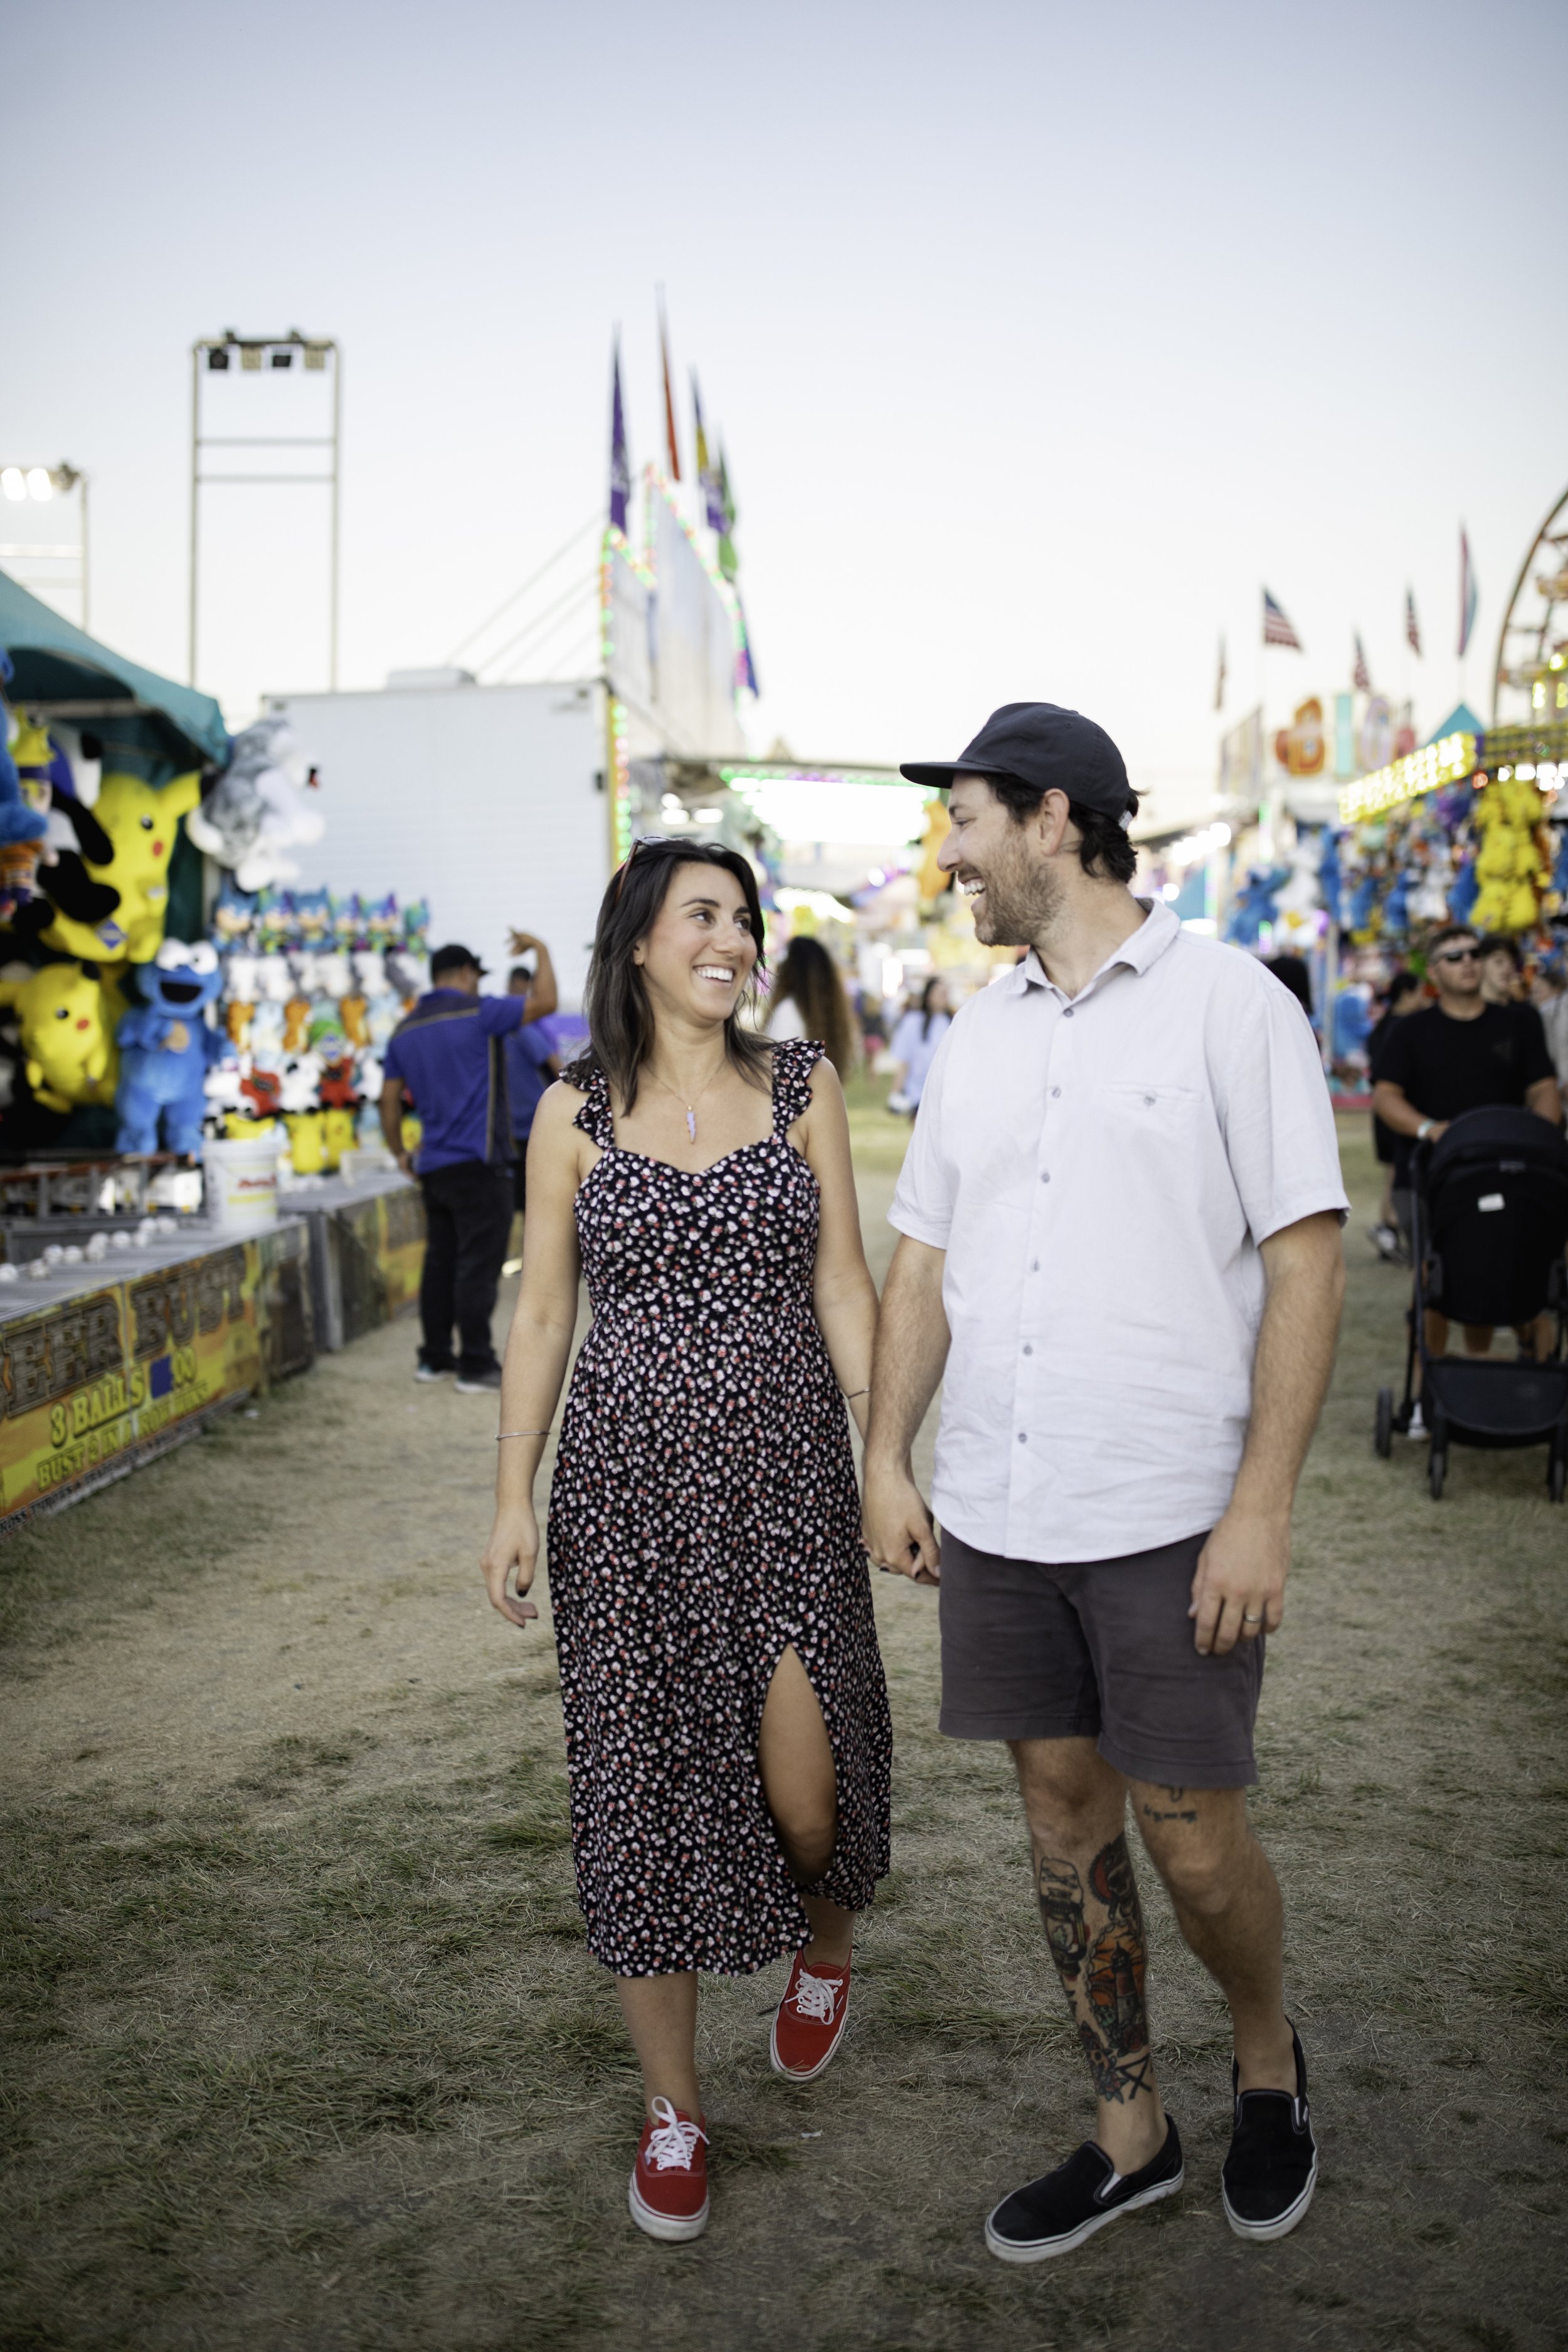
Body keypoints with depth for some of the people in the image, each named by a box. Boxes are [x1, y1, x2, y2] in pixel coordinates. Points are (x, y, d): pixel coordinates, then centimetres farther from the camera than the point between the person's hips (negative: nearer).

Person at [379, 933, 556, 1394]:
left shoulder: (405, 1031, 13)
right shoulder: (477, 1013, -8)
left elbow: (390, 1100, 13)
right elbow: (544, 1002, -10)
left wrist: (399, 1154, 25)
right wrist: (540, 950, 5)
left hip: (434, 1166, 7)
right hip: (477, 1163, -7)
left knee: (441, 1261, 14)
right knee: (478, 1265, -5)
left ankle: (434, 1357, 19)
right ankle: (477, 1367, -4)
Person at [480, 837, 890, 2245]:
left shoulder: (801, 1087, 3)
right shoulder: (576, 1112, 3)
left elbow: (845, 1288, 3)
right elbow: (542, 1315, 5)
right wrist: (515, 1497, 0)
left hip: (784, 1469, 0)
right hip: (628, 1477, 0)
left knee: (803, 1784, -5)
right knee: (643, 1781, 4)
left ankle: (826, 1944, 33)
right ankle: (675, 2111, 21)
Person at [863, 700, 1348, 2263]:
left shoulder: (1229, 1005, -6)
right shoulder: (978, 1036, 11)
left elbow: (1304, 1264, -9)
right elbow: (922, 1264, 15)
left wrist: (1262, 1506, -15)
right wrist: (885, 1462, 6)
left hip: (1170, 1519, -5)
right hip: (993, 1515, 5)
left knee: (1191, 1839, 2)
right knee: (1064, 1813, 12)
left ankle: (1268, 2061, 33)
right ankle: (1129, 2133, 29)